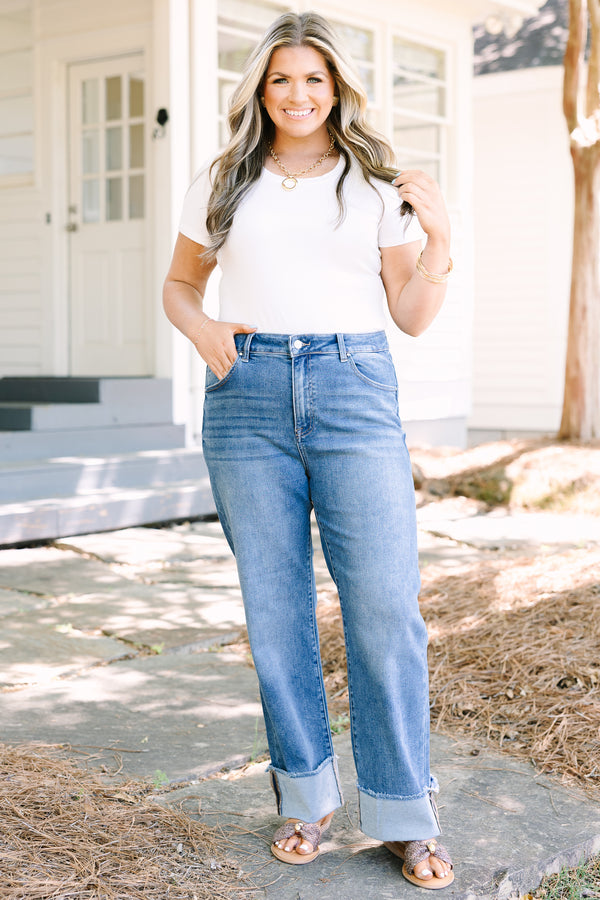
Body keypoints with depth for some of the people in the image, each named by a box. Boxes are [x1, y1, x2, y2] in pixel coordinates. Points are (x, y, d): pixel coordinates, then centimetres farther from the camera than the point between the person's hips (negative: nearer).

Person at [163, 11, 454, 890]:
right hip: (247, 395, 2)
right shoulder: (223, 183, 13)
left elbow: (413, 315, 9)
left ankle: (405, 815, 4)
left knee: (386, 604, -7)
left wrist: (439, 236, -6)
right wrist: (202, 330, 1)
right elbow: (179, 283, 22)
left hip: (354, 391, -1)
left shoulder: (379, 185, 10)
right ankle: (306, 794, 19)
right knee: (274, 603, 4)